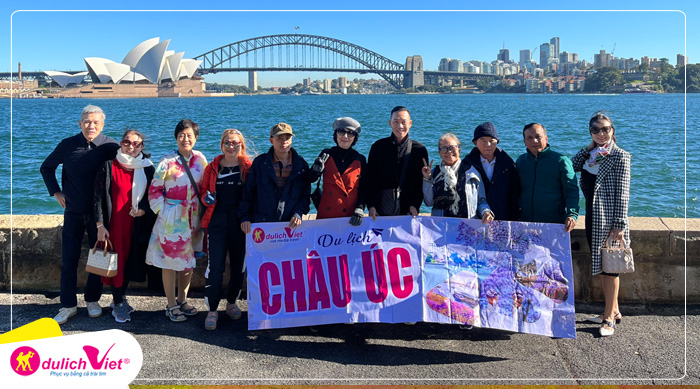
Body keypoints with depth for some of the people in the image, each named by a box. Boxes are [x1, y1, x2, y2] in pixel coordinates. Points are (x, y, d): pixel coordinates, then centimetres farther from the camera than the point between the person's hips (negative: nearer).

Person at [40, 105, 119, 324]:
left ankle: (92, 300, 25)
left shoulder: (110, 147, -6)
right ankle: (68, 306, 15)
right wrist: (55, 192, 6)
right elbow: (46, 168, 15)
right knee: (69, 260, 3)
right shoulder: (67, 145, -1)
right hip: (74, 212, 1)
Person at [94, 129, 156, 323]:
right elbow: (99, 195, -5)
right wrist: (100, 225, -10)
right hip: (114, 223, -2)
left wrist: (143, 209, -13)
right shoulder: (109, 165, -4)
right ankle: (118, 303, 15)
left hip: (136, 224, 3)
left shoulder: (147, 168, 3)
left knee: (131, 261, 9)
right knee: (116, 261, 2)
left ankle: (120, 298, 28)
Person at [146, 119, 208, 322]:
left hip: (193, 217, 4)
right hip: (172, 218, -4)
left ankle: (182, 300, 28)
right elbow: (154, 189, -5)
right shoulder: (168, 161, -8)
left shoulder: (200, 159, 3)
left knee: (189, 259, 12)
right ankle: (171, 305, 15)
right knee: (170, 260, 2)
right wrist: (162, 209, -8)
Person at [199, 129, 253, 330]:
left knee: (238, 265, 10)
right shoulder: (212, 167, 6)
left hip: (240, 222, 0)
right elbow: (203, 191, 12)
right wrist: (207, 198, -11)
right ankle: (212, 310, 7)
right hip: (217, 222, 0)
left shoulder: (248, 168, 1)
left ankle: (231, 302, 30)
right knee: (215, 266, -4)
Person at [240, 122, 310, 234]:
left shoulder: (301, 165, 6)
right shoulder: (259, 162, 4)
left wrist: (298, 214, -7)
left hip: (290, 225, 1)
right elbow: (247, 192, 6)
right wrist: (245, 217, -3)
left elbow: (306, 194, 8)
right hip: (261, 224, 0)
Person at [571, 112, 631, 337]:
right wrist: (588, 149, -2)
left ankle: (610, 318, 11)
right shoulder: (590, 155, 12)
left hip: (610, 220, -7)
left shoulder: (620, 156, -8)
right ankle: (613, 311, 28)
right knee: (601, 266, 14)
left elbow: (622, 193, -11)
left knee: (609, 267, 0)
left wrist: (620, 225, -15)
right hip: (593, 219, 7)